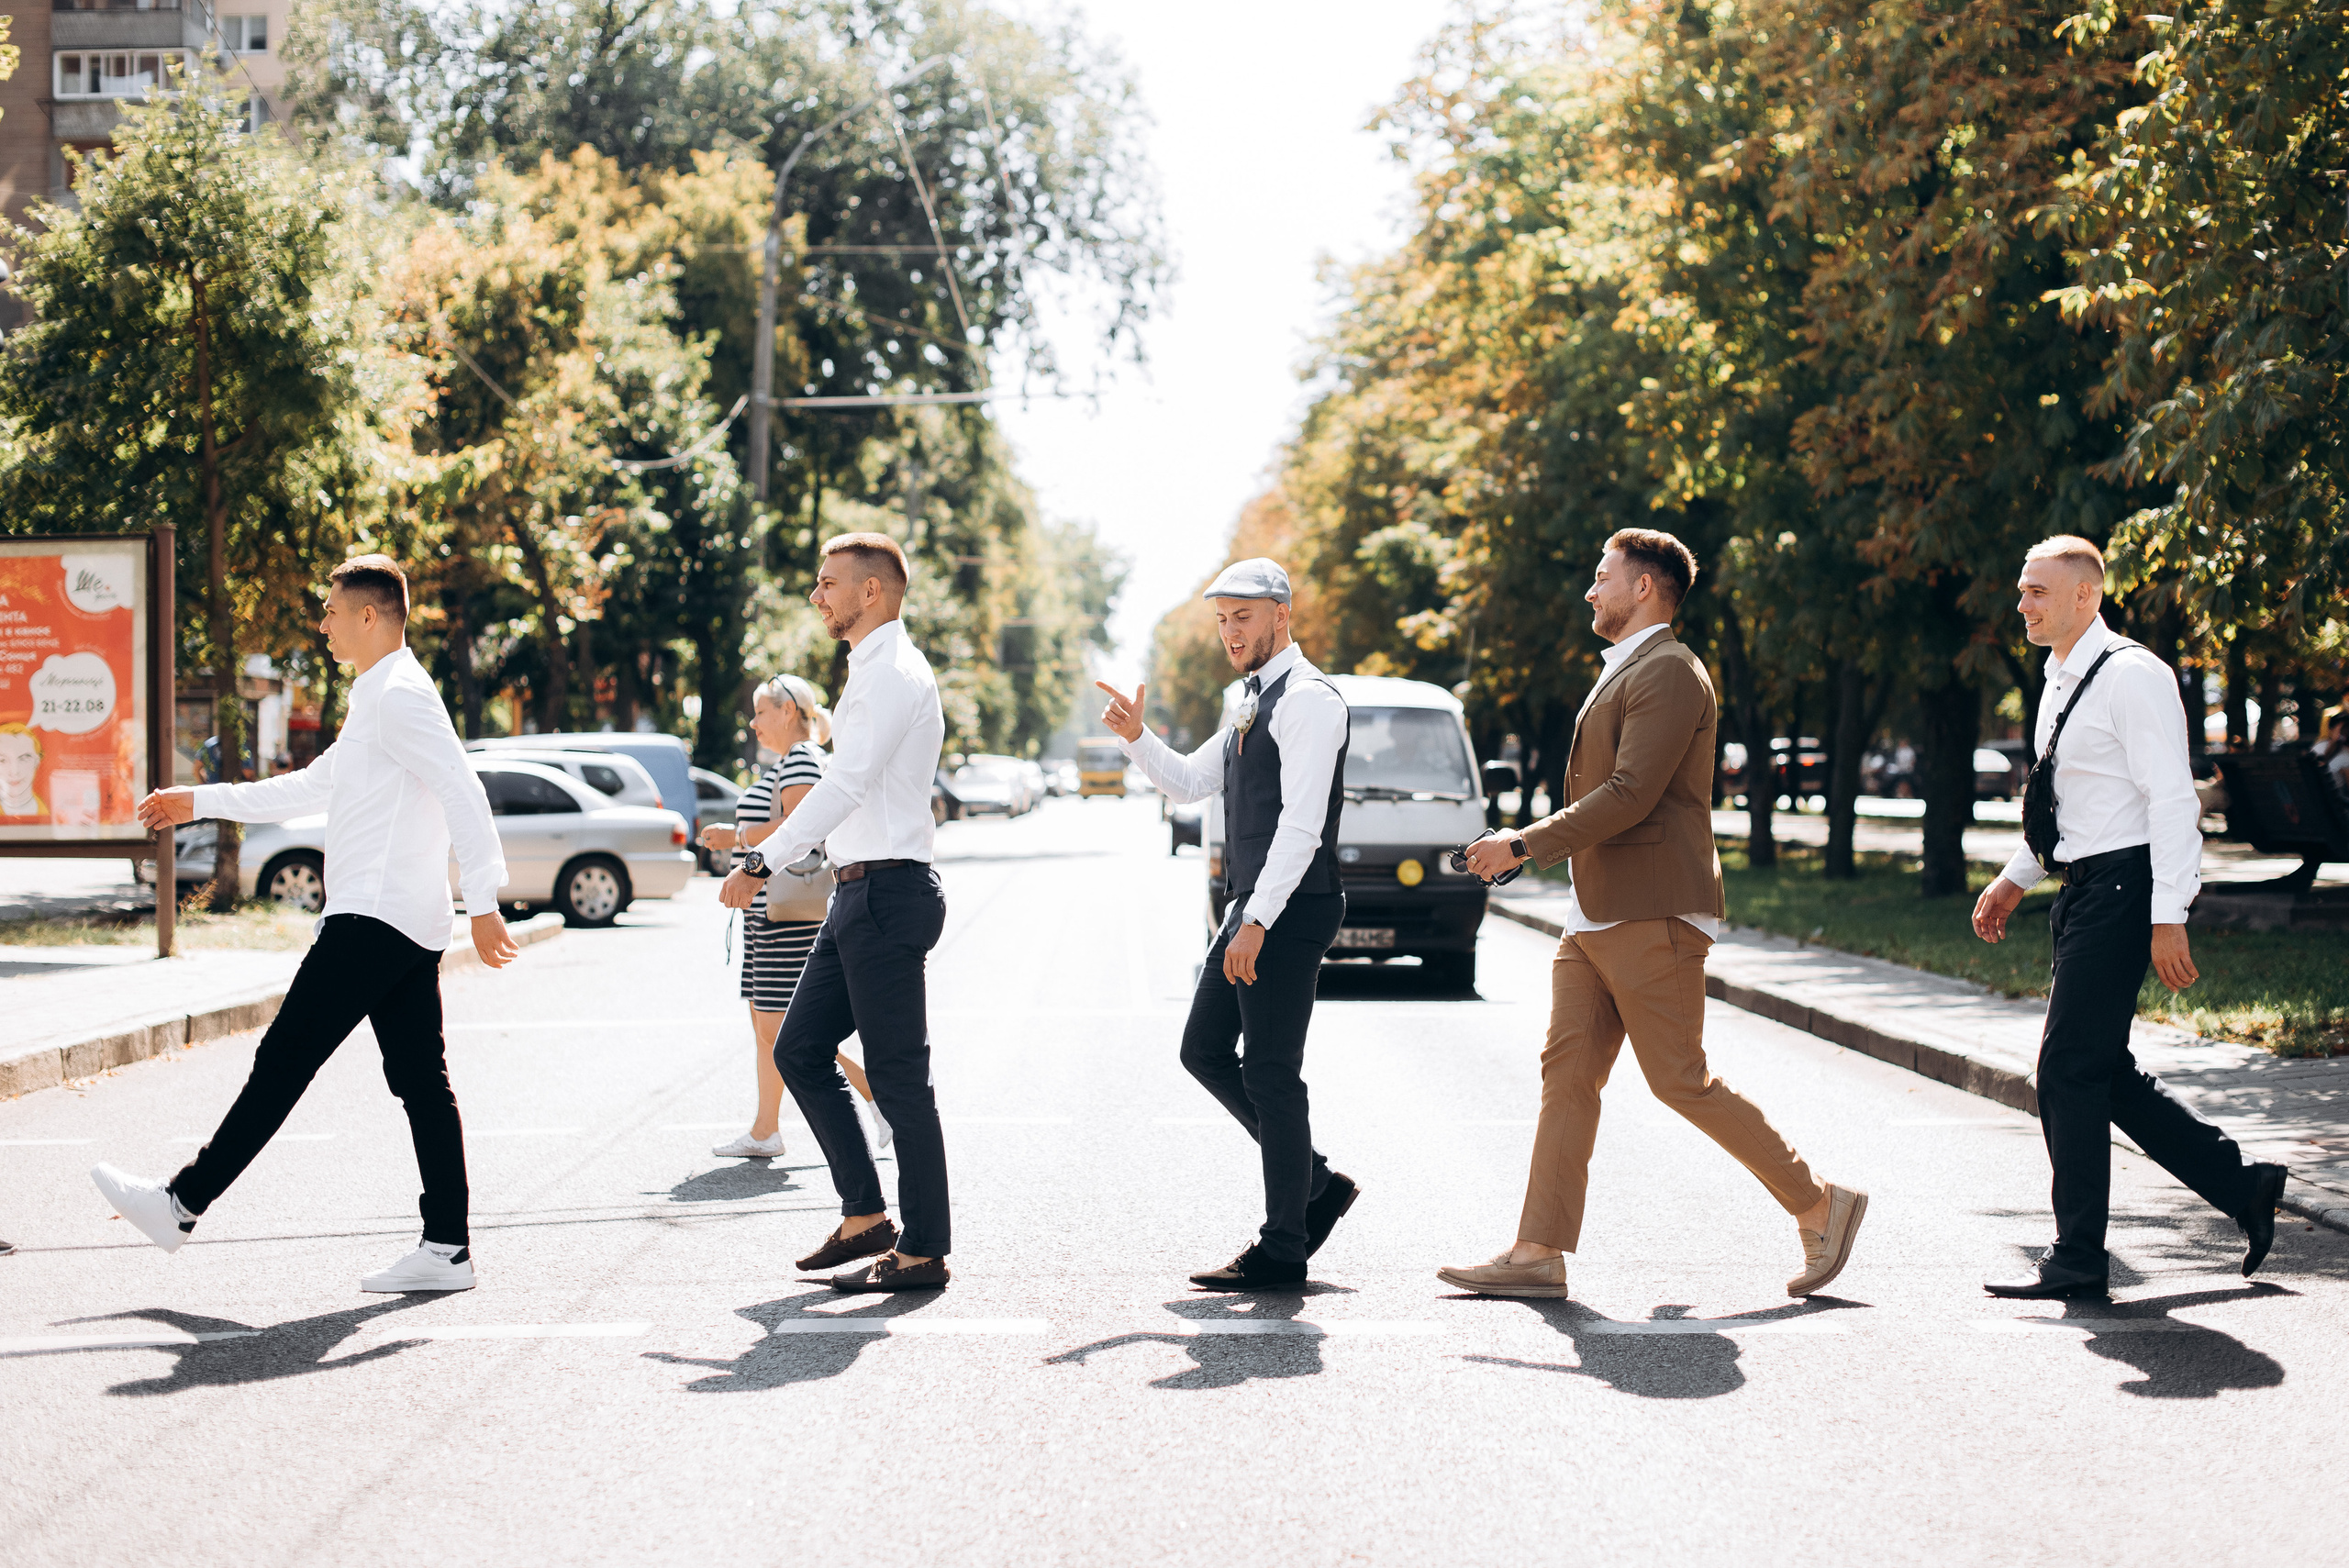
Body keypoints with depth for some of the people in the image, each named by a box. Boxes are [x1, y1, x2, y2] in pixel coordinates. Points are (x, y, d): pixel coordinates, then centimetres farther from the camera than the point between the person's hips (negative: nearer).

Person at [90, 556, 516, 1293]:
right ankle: (446, 1249, 3)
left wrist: (483, 902, -28)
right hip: (408, 927, 10)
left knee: (284, 1060, -3)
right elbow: (312, 787, 33)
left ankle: (182, 1204, 3)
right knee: (421, 1082, 5)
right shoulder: (381, 698, 23)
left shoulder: (400, 695, -10)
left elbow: (464, 794, -21)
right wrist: (200, 802, 36)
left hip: (374, 920, -10)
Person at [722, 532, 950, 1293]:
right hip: (858, 892, 11)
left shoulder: (894, 675, -14)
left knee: (898, 1075, -5)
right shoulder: (872, 673, 18)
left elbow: (844, 785, -23)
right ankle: (864, 1217, 18)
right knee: (800, 1051, 12)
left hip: (888, 890, -10)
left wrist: (761, 864, -25)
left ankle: (924, 1251, 2)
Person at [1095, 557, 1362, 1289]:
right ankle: (1315, 1182, 21)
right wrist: (1137, 738, 5)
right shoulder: (1255, 704, 18)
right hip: (1253, 908, 10)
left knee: (1270, 1073, -5)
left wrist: (1257, 923, -24)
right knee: (1205, 1051, 13)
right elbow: (1187, 783, 24)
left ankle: (1282, 1249, 2)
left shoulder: (1308, 698, -13)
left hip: (1291, 910, -10)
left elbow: (1301, 825, -21)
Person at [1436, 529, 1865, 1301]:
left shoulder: (1668, 673, -12)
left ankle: (1819, 1206, 7)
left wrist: (1523, 845, -18)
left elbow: (1630, 795, -21)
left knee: (1680, 1080, -6)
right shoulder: (1624, 672, 21)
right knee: (1567, 1073, 3)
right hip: (1597, 918, 10)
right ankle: (1540, 1253, 2)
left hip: (1649, 918, -10)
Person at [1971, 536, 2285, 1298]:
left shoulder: (2131, 677, -13)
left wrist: (2168, 918, -22)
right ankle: (2241, 1185, 23)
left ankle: (2077, 1257, 1)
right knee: (2103, 1071, 11)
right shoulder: (2062, 684, 15)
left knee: (2069, 1069, -8)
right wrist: (2015, 880, 18)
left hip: (2122, 890, -10)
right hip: (2084, 891, 10)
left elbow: (2172, 799, -18)